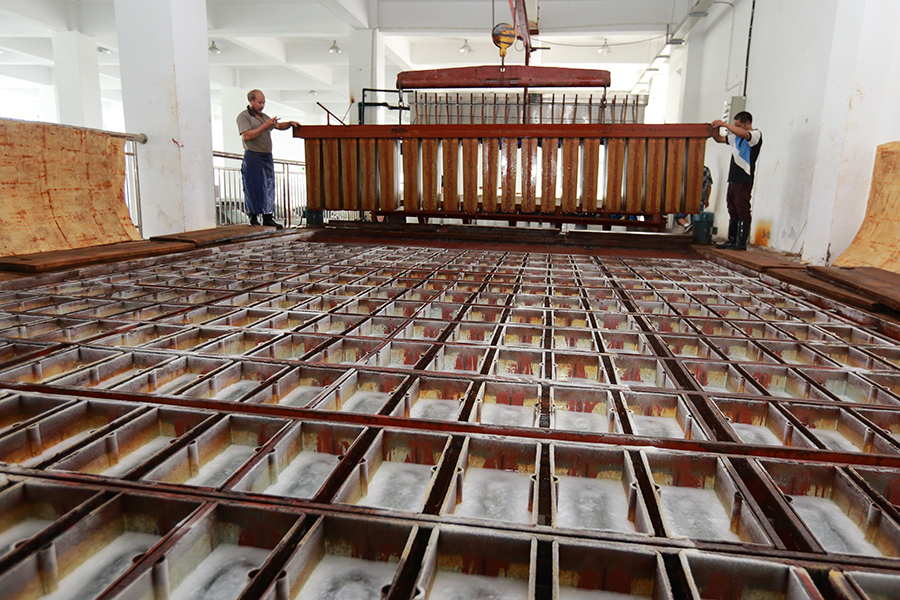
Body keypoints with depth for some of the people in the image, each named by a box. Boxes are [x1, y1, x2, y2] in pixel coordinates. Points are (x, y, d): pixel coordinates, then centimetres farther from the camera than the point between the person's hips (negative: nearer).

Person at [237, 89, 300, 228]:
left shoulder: (263, 116, 20)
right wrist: (264, 126, -15)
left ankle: (268, 219, 11)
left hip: (267, 157, 8)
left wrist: (290, 123, 6)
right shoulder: (243, 116, -4)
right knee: (253, 189, -6)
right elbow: (246, 136, -16)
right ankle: (253, 221, -1)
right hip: (253, 158, -8)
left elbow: (279, 126, 26)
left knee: (269, 188, 6)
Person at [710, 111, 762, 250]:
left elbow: (743, 134, -25)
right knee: (733, 211, 9)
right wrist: (715, 129, 4)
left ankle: (742, 242, -7)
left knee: (743, 211, -8)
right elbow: (719, 139, 25)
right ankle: (731, 240, 13)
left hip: (744, 180, -8)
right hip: (733, 179, 8)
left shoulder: (756, 135, -5)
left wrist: (724, 124, -24)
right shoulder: (736, 137, 19)